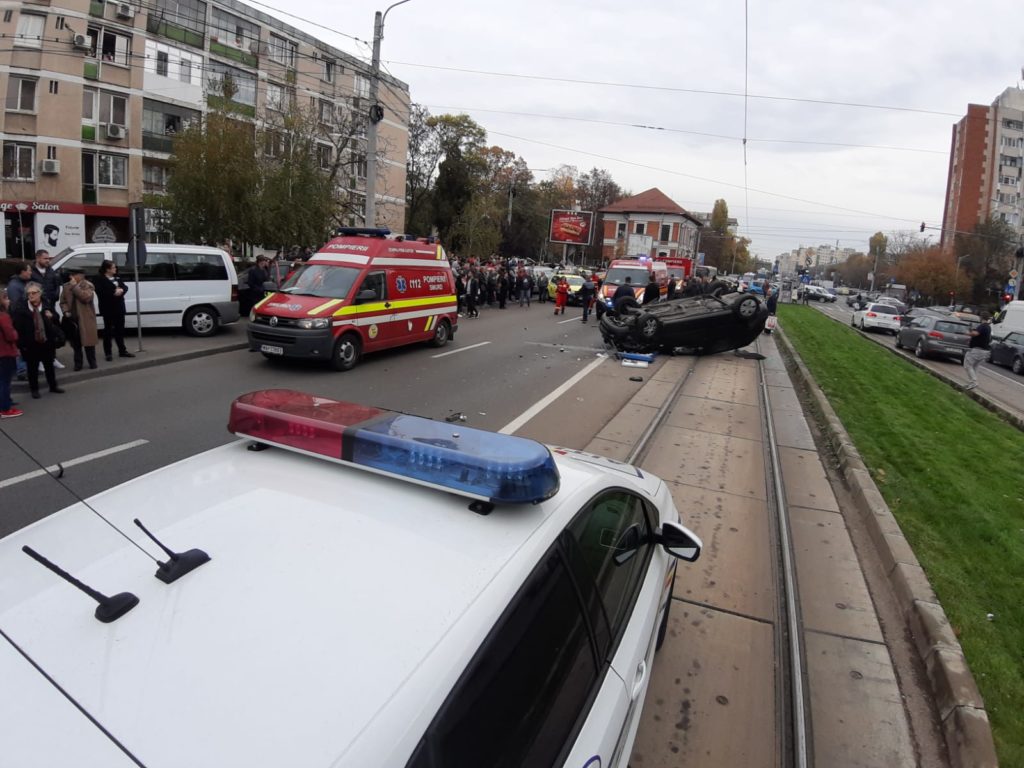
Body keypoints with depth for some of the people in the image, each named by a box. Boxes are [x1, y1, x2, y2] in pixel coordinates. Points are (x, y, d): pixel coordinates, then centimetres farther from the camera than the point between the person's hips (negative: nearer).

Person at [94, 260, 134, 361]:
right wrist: (114, 292, -24)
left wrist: (121, 290, -14)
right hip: (108, 308, -6)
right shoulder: (100, 280, -8)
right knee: (108, 330, 0)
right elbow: (101, 292, -20)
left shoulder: (117, 278, 14)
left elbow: (125, 287, 7)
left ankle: (122, 350, 20)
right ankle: (108, 353, 5)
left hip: (119, 307, 7)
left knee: (120, 329, 12)